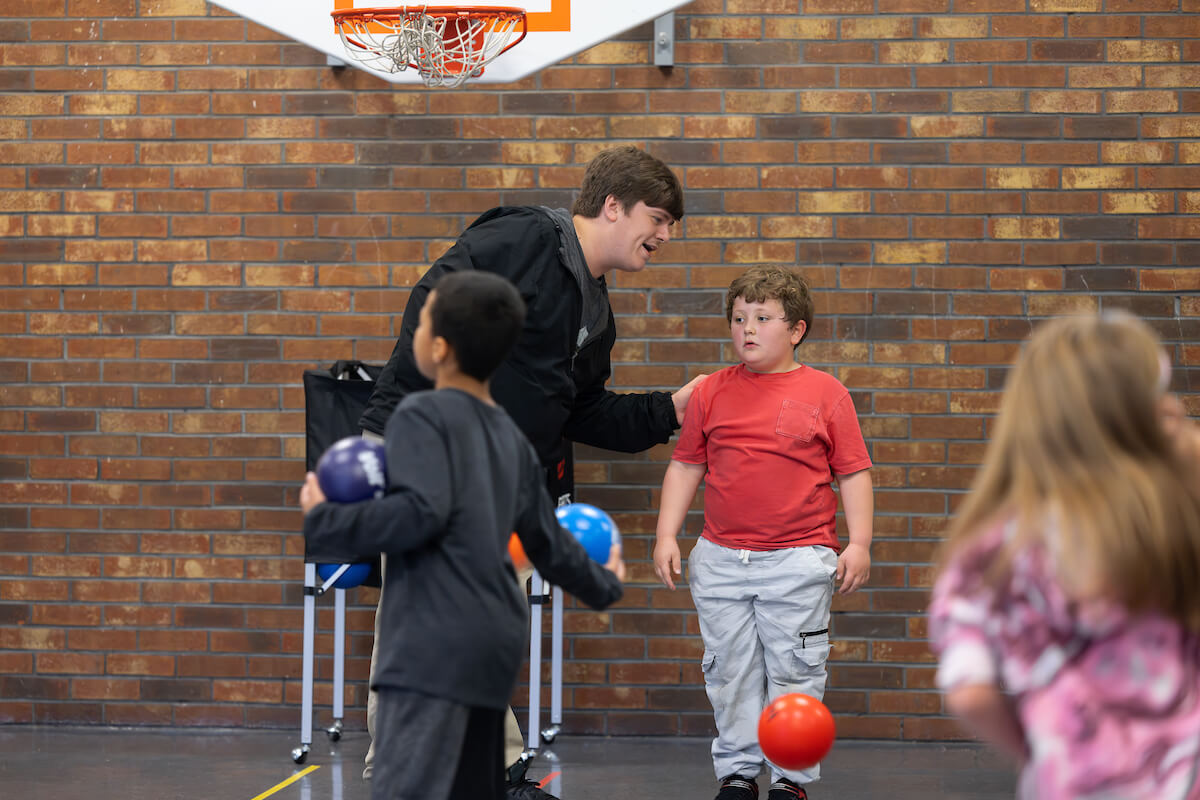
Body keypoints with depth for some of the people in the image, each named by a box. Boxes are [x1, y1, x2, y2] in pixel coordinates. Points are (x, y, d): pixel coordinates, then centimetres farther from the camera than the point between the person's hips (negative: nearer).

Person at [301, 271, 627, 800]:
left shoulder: (423, 415, -4)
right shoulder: (512, 439, 20)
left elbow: (420, 513, -18)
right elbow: (547, 543, 26)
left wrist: (322, 523, -11)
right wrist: (602, 586, 44)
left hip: (437, 638, -9)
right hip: (494, 639, 9)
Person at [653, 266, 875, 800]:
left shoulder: (825, 394, 0)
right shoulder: (712, 392, 7)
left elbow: (853, 472, 1)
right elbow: (685, 466, 12)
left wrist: (859, 543, -5)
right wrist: (666, 535, 5)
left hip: (798, 561, -3)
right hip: (720, 560, 3)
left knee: (794, 671, 3)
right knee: (729, 672, 9)